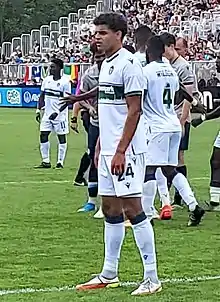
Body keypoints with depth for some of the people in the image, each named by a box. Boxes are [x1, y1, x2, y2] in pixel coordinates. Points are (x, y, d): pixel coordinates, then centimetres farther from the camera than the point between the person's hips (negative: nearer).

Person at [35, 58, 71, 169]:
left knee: (61, 137, 1)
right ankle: (46, 161, 8)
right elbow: (42, 96, 15)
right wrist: (38, 110, 7)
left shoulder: (65, 82, -11)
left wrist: (57, 112, -23)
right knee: (43, 135, 1)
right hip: (47, 113, 6)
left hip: (60, 114, -6)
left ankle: (60, 162, 7)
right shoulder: (47, 80, 7)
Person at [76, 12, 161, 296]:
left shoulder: (128, 64, -13)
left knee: (132, 208, -8)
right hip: (108, 150, 9)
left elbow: (134, 111, -17)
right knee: (110, 208, 12)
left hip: (125, 151, -9)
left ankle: (152, 278, -4)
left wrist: (120, 151, -20)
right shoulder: (106, 64, 15)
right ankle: (109, 275, 20)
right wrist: (100, 145, 20)